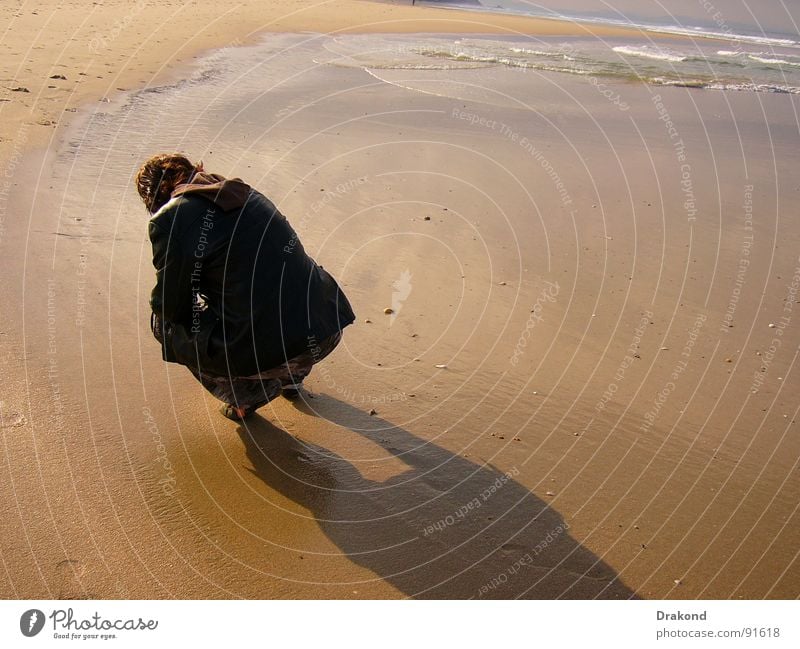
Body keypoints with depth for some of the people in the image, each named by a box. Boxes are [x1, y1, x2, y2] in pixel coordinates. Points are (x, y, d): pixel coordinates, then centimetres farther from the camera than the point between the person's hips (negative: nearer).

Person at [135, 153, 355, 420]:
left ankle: (248, 392, 21)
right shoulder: (244, 193, 18)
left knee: (164, 323, 17)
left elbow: (171, 306, 4)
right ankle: (292, 376, 40)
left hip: (267, 351, -6)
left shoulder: (170, 219, -3)